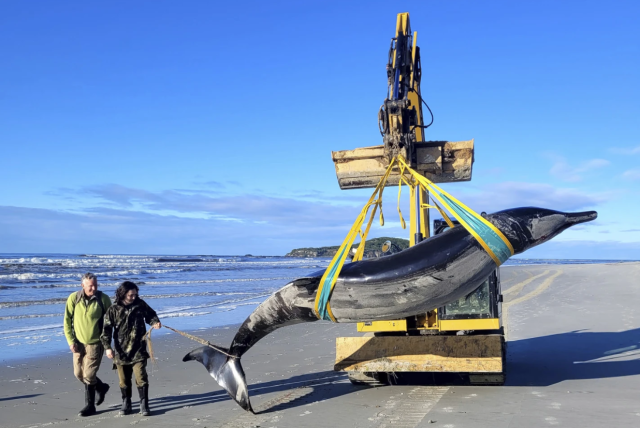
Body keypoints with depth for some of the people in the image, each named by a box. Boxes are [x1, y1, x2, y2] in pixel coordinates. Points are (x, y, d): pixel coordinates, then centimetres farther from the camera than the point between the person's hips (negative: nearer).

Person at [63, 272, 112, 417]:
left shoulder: (103, 299, -11)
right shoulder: (74, 298, -7)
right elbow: (67, 321, -2)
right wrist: (71, 341, -8)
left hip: (95, 343, -4)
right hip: (79, 343, 4)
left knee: (88, 375, -6)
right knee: (79, 374, 11)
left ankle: (90, 406, 14)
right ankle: (101, 387, 37)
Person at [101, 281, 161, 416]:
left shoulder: (140, 304, 0)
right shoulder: (113, 310, -5)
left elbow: (150, 314, 17)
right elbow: (106, 329, -5)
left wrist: (154, 322, -4)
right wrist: (107, 347, -13)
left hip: (138, 350, 0)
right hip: (121, 351, 0)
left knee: (141, 378, -6)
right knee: (124, 380, 11)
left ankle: (144, 405, 5)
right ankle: (126, 403, 28)